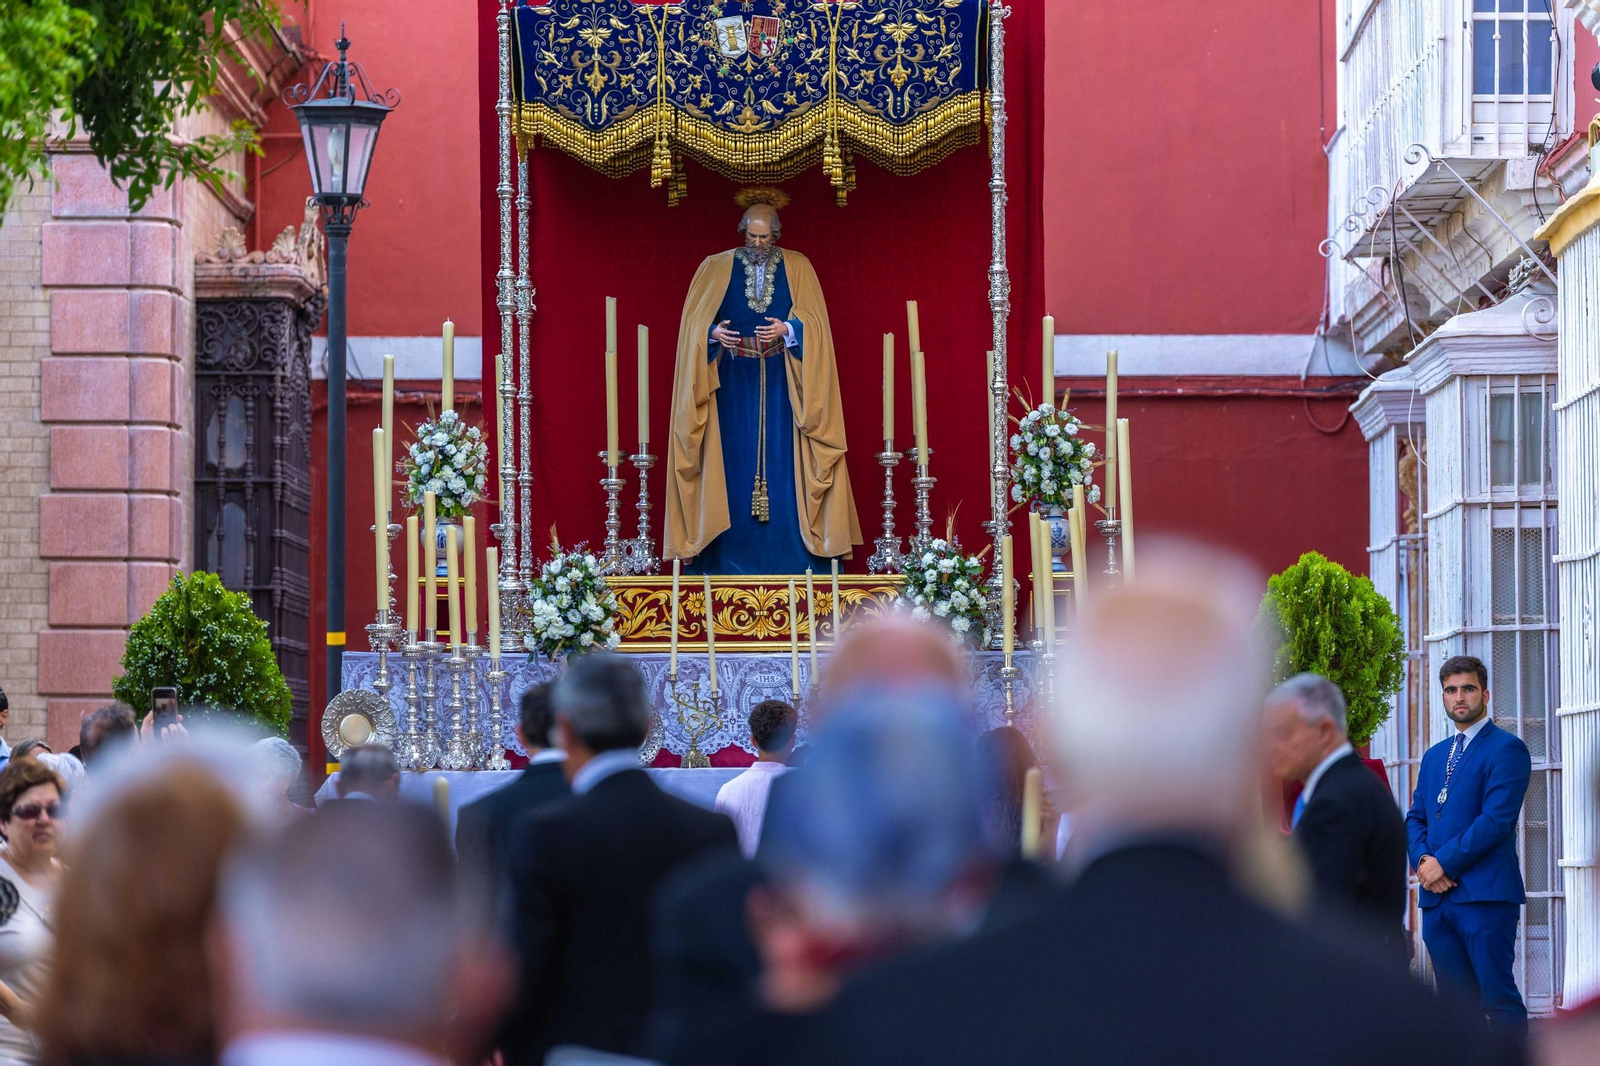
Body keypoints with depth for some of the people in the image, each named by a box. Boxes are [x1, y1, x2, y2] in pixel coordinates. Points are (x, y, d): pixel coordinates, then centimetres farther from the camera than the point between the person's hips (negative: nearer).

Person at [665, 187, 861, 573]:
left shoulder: (797, 268, 4)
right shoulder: (716, 269, 4)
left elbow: (814, 323, -3)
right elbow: (695, 324, 0)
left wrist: (788, 330, -22)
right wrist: (714, 334, -21)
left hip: (780, 385, 0)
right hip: (734, 384, 0)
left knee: (784, 464, -3)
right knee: (734, 464, -2)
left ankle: (790, 557, 0)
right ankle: (734, 554, 1)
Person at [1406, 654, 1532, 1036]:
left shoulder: (1506, 748, -3)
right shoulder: (1434, 756, 22)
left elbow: (1496, 819, -12)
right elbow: (1415, 817, 18)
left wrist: (1443, 862, -13)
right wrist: (1422, 859, -4)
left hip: (1484, 894, -7)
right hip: (1437, 897, 7)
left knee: (1499, 998, -9)